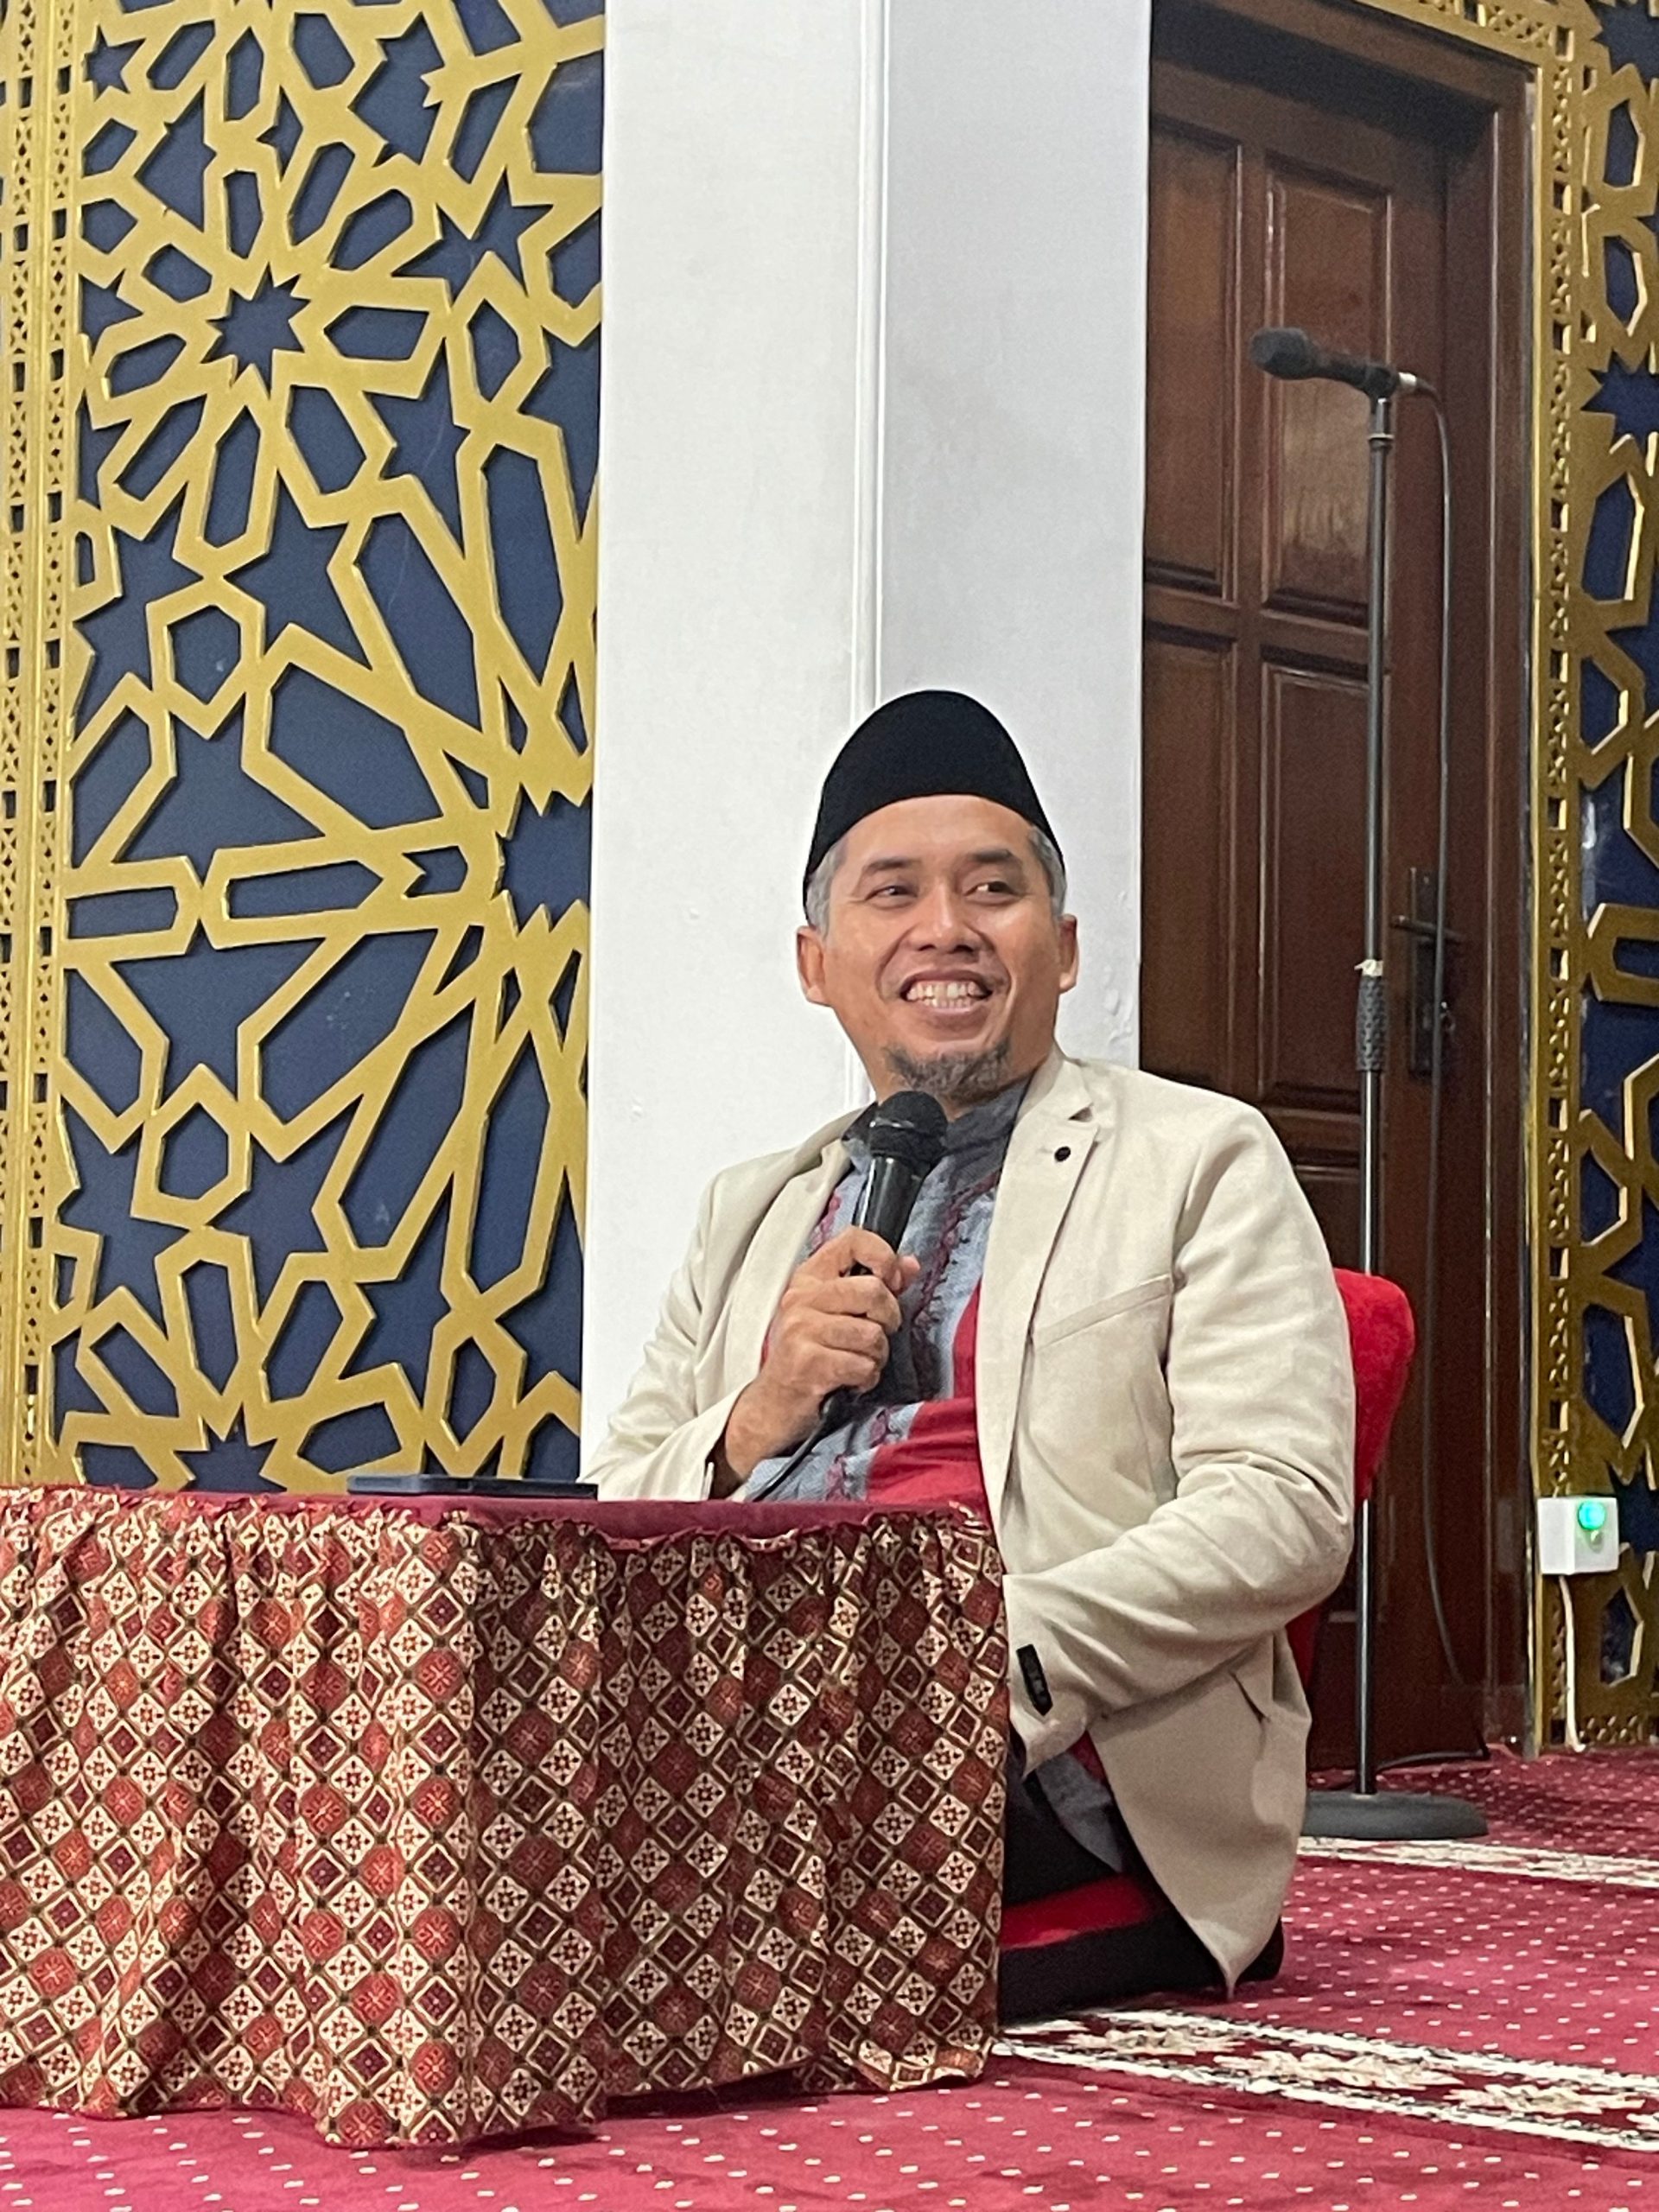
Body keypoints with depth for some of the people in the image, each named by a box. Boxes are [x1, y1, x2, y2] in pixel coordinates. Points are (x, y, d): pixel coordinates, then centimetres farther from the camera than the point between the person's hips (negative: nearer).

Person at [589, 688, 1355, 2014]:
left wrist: (1005, 1650, -20)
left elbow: (1286, 1510, -5)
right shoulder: (753, 1212, 25)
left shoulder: (1200, 1164, 9)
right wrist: (758, 1423, -2)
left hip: (1035, 1759, -4)